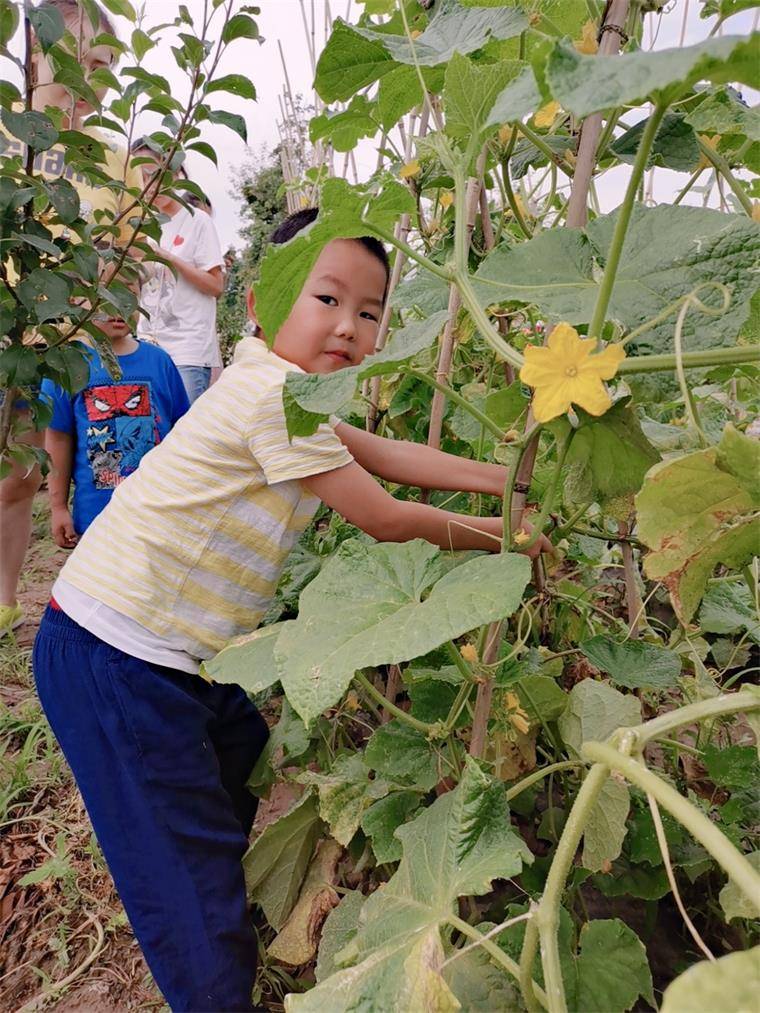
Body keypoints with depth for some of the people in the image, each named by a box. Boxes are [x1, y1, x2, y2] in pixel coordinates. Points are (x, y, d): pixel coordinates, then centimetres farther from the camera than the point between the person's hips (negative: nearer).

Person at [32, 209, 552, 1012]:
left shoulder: (288, 389, 10)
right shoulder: (274, 391, -21)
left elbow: (392, 456, 10)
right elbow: (383, 518, -15)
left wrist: (516, 480, 9)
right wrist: (499, 541, -1)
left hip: (175, 651, 10)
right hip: (115, 663, -10)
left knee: (252, 782, 25)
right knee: (190, 867, 1)